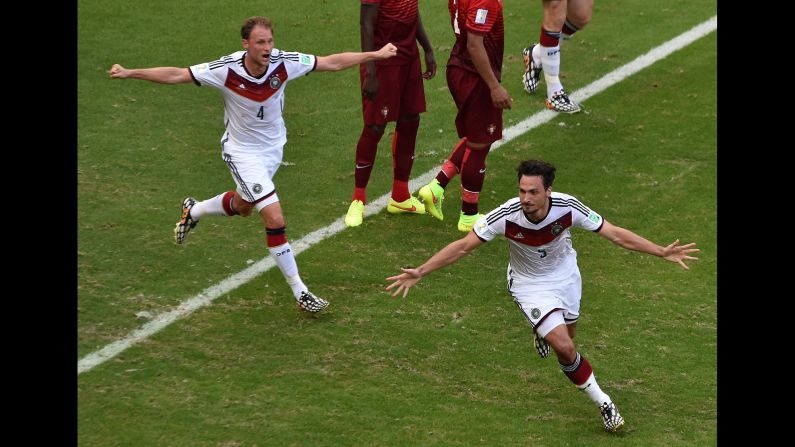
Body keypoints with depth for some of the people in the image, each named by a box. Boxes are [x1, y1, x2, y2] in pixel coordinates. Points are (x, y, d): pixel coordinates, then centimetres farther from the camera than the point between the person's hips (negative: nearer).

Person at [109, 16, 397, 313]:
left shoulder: (284, 63, -20)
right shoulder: (227, 70, -28)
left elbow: (332, 63, -10)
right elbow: (176, 76, -20)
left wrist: (376, 55, -9)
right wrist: (130, 73, -26)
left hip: (273, 146, 5)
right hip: (241, 152, -5)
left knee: (243, 206, 27)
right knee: (274, 218, -15)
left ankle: (193, 211, 57)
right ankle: (298, 291, -4)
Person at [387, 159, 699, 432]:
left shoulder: (567, 208, -30)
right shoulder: (506, 216, -34)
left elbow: (614, 234, -20)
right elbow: (463, 246, -24)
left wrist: (662, 252, -22)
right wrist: (420, 272, -29)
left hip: (565, 272, 3)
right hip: (529, 284, -3)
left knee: (566, 333, 20)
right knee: (564, 348, -15)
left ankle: (544, 331, 58)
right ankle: (603, 403, 6)